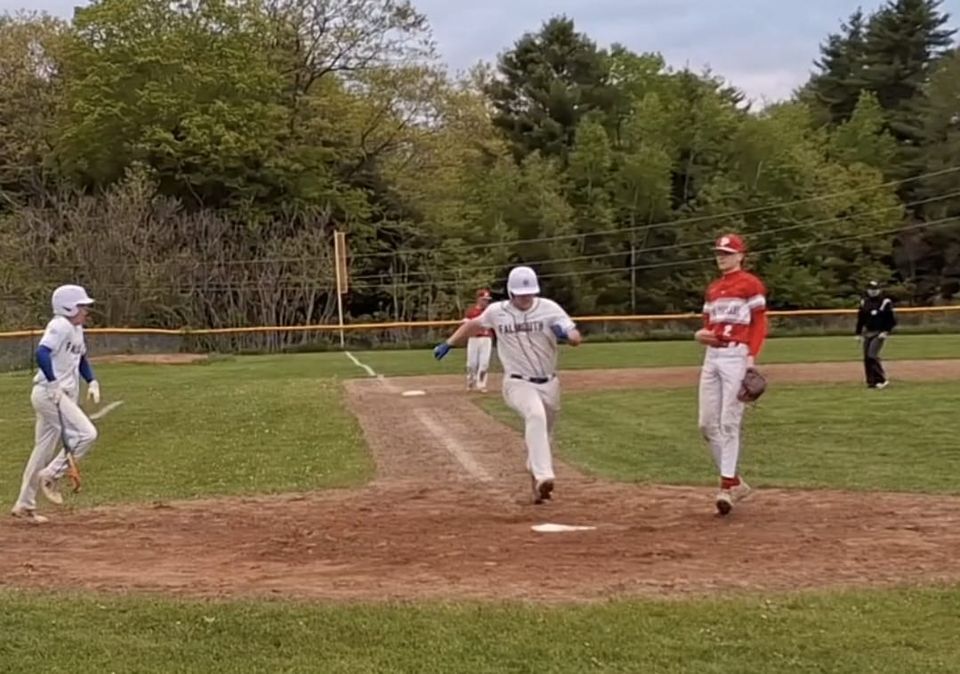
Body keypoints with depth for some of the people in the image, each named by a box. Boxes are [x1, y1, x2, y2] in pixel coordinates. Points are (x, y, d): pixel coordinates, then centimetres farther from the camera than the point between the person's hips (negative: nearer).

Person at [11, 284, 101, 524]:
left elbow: (81, 359, 28)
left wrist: (92, 382, 13)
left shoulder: (77, 329, 15)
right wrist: (53, 384, -31)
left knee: (44, 448, 12)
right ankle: (51, 475, -5)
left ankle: (25, 504, 18)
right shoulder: (60, 326, -13)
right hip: (48, 393, -10)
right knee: (86, 433, -17)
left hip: (62, 395, 10)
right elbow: (42, 353, -27)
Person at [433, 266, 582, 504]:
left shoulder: (549, 308, -6)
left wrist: (565, 334, -35)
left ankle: (537, 484, 37)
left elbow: (576, 339, -12)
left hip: (549, 384, 3)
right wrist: (449, 343, 20)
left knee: (541, 434, 14)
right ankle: (543, 477, -45)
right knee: (535, 415, -32)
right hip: (518, 383, -3)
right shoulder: (497, 312, -2)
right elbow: (475, 324, 19)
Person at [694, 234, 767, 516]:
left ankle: (727, 485, -4)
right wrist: (700, 334, 0)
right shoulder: (712, 289, 20)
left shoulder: (751, 284, -2)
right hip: (711, 356, 8)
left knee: (729, 422, -9)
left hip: (736, 355, -8)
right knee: (707, 424, 4)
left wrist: (751, 357, -18)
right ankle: (734, 480, 15)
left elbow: (760, 324, -6)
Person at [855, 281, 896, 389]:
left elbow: (892, 319, -7)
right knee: (867, 357, 3)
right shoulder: (864, 302, 9)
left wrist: (886, 332, -16)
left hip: (879, 333, -6)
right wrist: (859, 333, 13)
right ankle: (871, 381, 10)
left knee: (872, 355, -18)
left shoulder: (885, 302, -8)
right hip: (867, 333, 6)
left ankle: (883, 380, -11)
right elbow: (860, 318, 17)